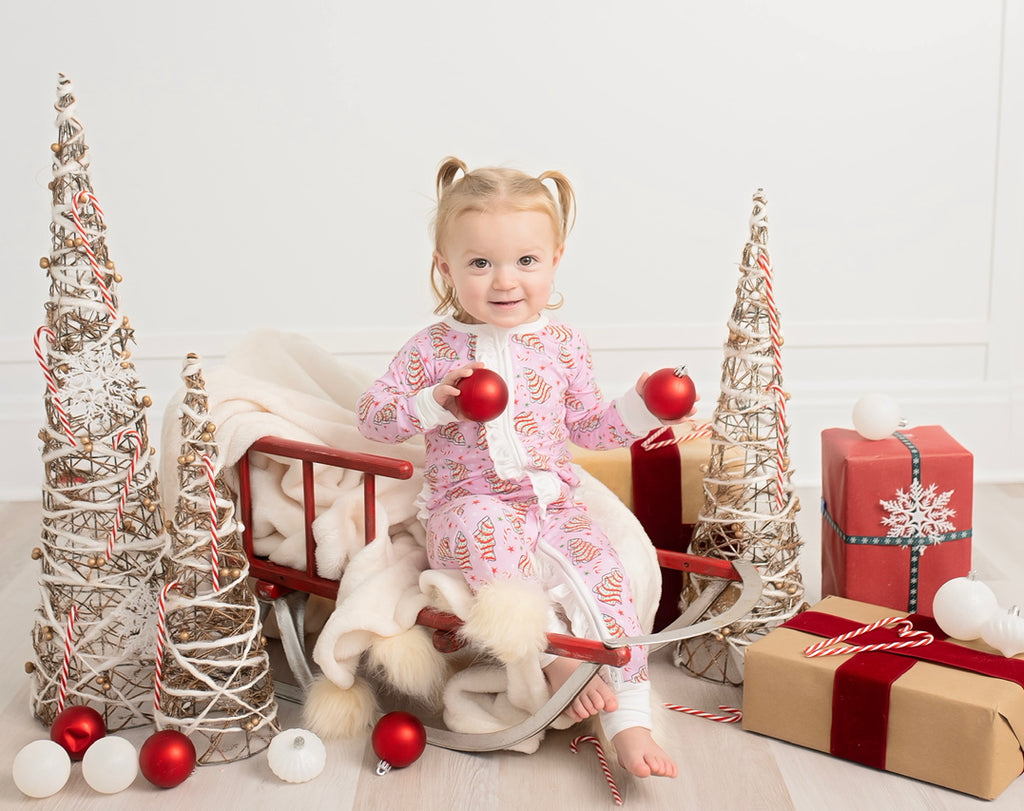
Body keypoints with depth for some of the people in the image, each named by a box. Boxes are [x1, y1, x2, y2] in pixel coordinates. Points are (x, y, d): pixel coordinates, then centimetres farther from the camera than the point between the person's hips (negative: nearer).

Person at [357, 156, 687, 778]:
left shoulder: (561, 344, 6)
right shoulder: (435, 348, -1)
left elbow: (589, 425, 16)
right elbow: (373, 416, 1)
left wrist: (640, 409, -3)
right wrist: (433, 402, -18)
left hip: (554, 503, 3)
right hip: (468, 502, -2)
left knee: (604, 571, -22)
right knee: (485, 528, -37)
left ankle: (630, 723, -17)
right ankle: (555, 652, -26)